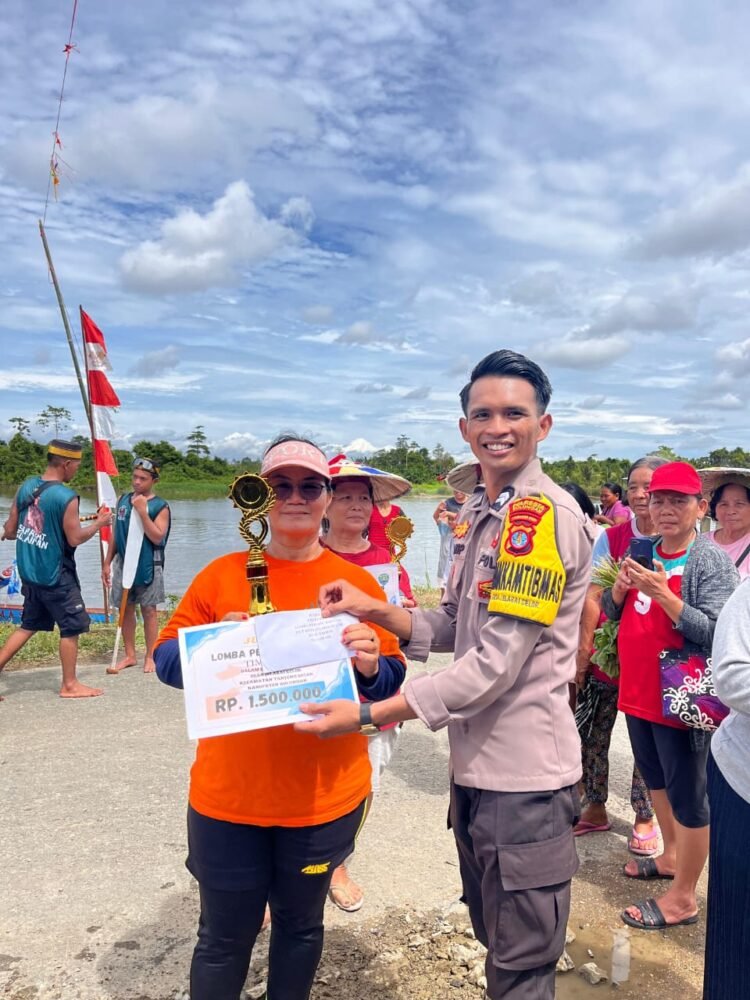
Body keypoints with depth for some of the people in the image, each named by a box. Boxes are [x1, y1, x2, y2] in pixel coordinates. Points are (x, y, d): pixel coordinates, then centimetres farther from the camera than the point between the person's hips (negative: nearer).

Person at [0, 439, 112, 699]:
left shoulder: (26, 486, 1)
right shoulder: (66, 497, -20)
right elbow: (75, 539, -14)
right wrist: (99, 523, 1)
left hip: (29, 571, 7)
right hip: (55, 576, -7)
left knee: (28, 625, 21)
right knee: (72, 627, 7)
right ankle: (70, 685, 16)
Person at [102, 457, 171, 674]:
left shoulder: (160, 506, -7)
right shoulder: (123, 500, 8)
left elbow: (157, 537, -17)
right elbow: (116, 533, 13)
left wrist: (142, 511, -21)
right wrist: (107, 562, 12)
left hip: (148, 565, -5)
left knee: (148, 610, 3)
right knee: (125, 609, 10)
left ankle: (150, 657, 14)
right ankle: (130, 655, 22)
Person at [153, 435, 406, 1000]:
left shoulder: (358, 583, -2)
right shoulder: (222, 574, -3)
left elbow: (392, 681, 1)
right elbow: (167, 658, -1)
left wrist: (370, 666, -21)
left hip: (325, 799, 1)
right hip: (228, 798, 0)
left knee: (301, 926, 21)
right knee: (224, 938, 15)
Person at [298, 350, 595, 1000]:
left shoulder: (545, 514, -20)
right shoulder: (477, 514, 8)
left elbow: (496, 662, -24)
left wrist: (367, 716, -22)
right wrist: (378, 612, -5)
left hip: (523, 775, -8)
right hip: (475, 763, 9)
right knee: (492, 939, 27)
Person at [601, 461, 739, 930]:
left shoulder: (712, 560, -14)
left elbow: (715, 633, -21)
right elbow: (612, 612, 10)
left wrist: (663, 594, -29)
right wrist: (620, 586, -10)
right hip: (637, 692, 8)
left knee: (687, 796, 5)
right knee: (655, 780, 24)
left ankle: (683, 896, 21)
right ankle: (671, 855, 45)